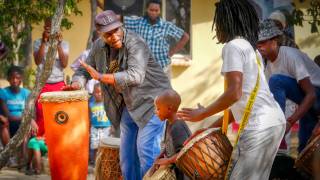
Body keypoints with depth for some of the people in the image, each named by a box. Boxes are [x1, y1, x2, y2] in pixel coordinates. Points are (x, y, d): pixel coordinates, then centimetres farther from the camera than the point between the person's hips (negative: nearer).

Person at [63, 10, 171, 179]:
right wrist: (77, 83, -11)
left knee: (146, 149, -12)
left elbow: (135, 76, -36)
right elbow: (85, 69, 11)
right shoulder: (98, 46, -1)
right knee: (127, 151, 11)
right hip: (128, 104, 7)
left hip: (151, 100, -7)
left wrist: (101, 77, -33)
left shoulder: (135, 44, -23)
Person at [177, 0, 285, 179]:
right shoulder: (251, 48, 22)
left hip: (259, 126, -9)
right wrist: (213, 127, 22)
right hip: (274, 121, 9)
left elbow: (234, 94, -18)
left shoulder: (233, 46, -7)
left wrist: (202, 114, -5)